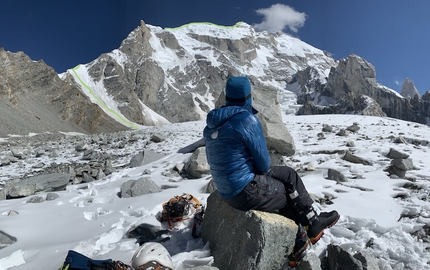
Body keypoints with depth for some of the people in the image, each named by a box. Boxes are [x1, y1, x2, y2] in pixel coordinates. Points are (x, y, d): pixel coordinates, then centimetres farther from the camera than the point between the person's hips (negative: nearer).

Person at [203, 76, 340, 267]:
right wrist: (264, 171, 11)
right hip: (246, 190, -8)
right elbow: (263, 161, -14)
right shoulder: (247, 119, -19)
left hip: (226, 190, 8)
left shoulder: (211, 124, 5)